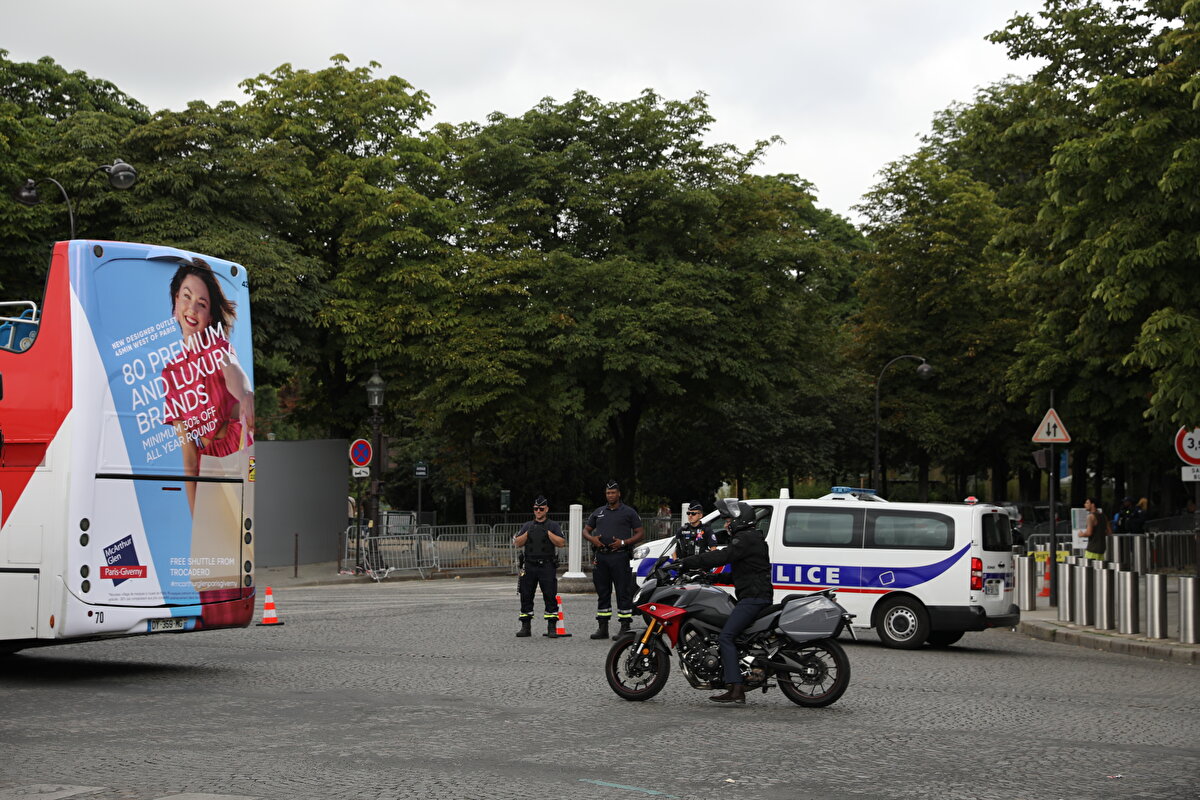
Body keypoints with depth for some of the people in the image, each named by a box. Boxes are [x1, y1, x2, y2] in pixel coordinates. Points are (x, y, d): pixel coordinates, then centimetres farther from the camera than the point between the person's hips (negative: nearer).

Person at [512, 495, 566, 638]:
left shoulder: (553, 526, 7)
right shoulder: (527, 526, 16)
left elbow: (561, 543, -5)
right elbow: (517, 543, 7)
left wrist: (548, 533, -11)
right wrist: (527, 533, -6)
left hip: (547, 567, -3)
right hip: (529, 566, 3)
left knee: (550, 597, -7)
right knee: (526, 596, 3)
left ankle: (551, 628, -6)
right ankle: (525, 627, 10)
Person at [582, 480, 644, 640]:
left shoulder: (629, 512, 5)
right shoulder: (598, 512, 17)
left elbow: (640, 533, 2)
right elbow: (586, 530, 22)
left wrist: (624, 542, -12)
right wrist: (592, 539, -1)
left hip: (620, 555, -5)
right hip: (601, 556, 5)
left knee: (624, 592, -6)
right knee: (602, 592, 8)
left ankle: (625, 628, -4)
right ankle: (602, 628, 14)